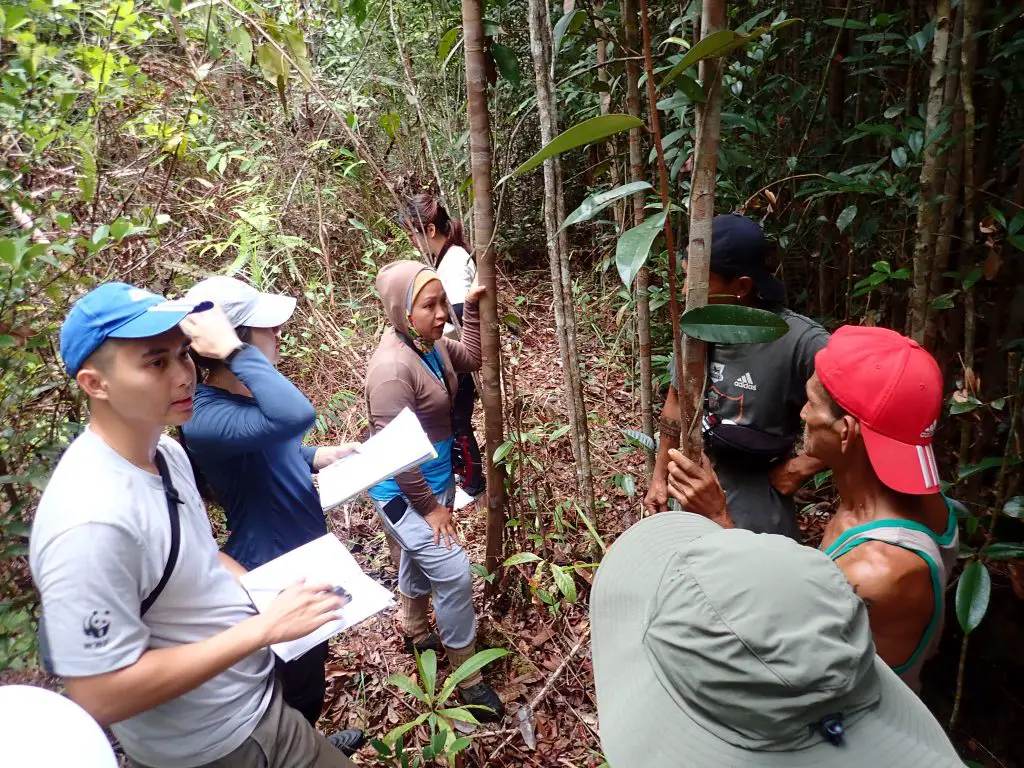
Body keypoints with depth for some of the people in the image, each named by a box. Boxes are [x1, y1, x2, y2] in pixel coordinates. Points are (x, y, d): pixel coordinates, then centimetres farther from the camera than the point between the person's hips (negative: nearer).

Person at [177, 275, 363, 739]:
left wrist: (317, 456, 1)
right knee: (297, 688, 15)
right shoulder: (206, 418, -32)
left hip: (302, 556, 10)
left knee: (312, 667, 31)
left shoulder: (244, 396, -1)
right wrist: (235, 351, -42)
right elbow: (295, 416, -51)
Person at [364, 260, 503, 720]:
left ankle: (414, 632, 51)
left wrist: (472, 307, 6)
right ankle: (468, 678, 13)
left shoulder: (432, 344, -4)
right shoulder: (392, 367, -30)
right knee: (453, 574, -5)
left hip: (435, 479, 9)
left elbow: (470, 359, 17)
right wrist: (430, 507, -19)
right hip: (405, 493, -9)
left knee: (419, 559, 26)